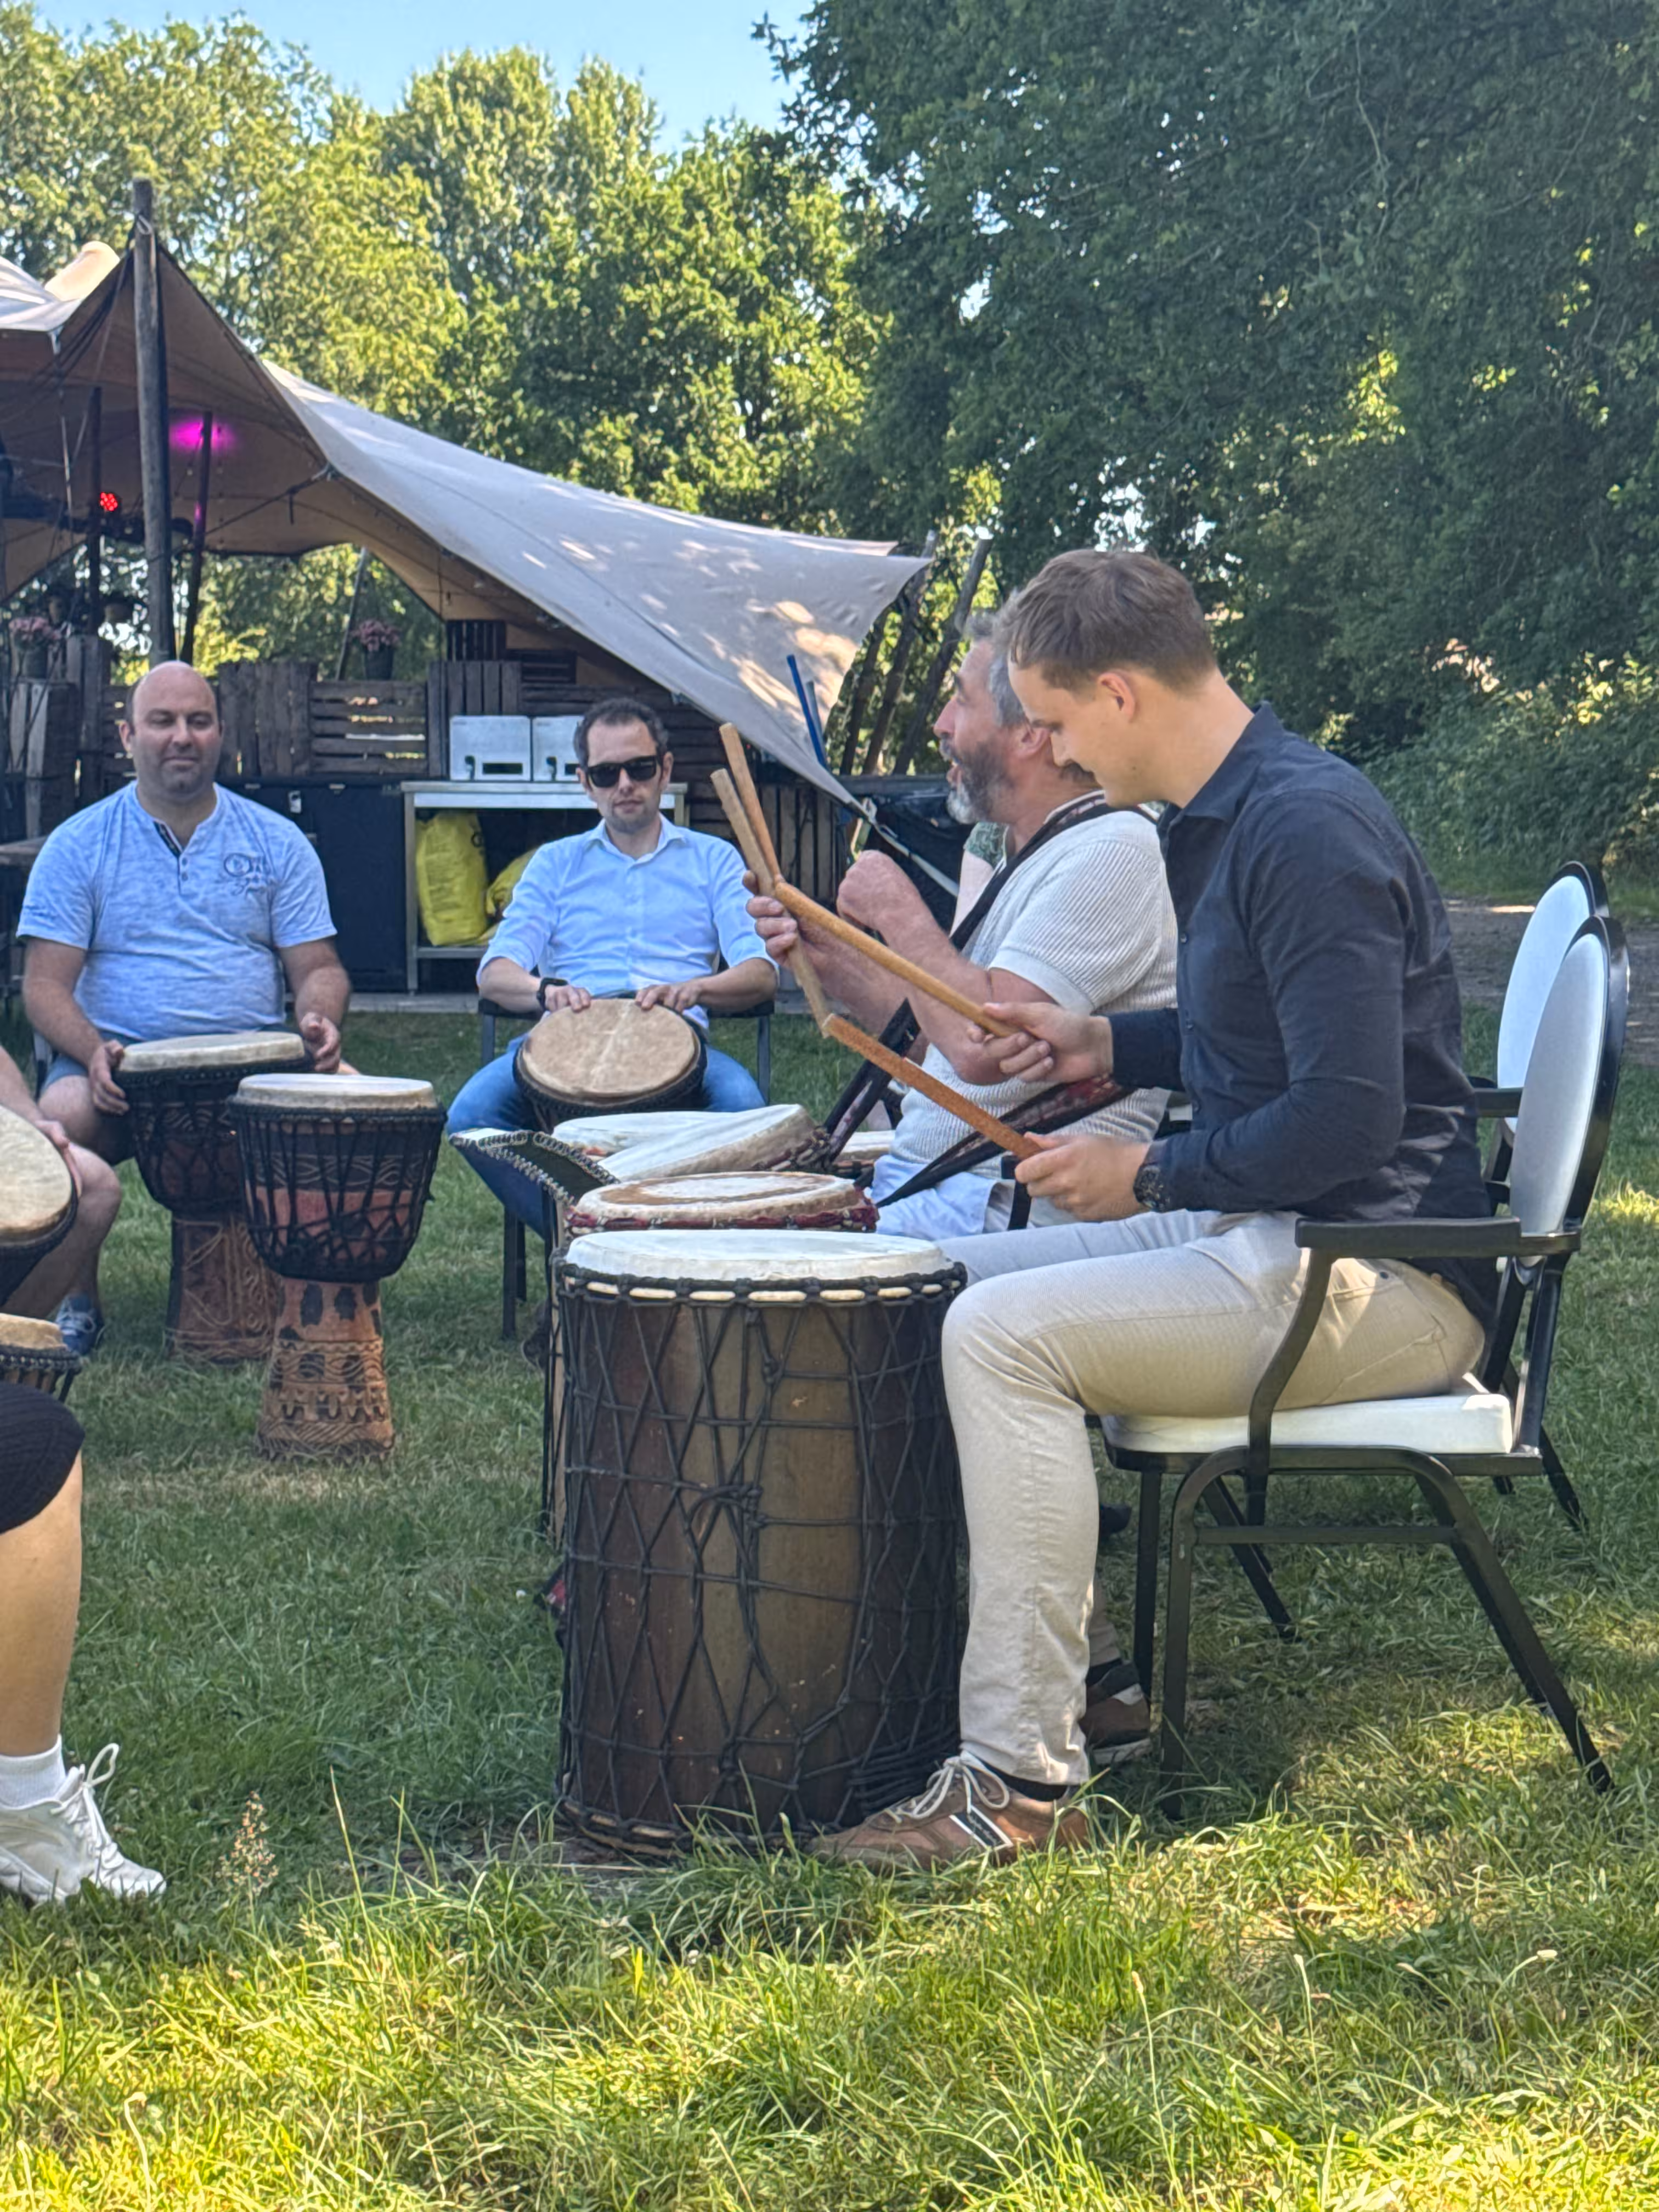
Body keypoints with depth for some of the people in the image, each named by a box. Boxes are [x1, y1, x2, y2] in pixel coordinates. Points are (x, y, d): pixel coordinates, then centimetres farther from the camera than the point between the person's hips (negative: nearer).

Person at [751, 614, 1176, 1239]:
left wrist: (898, 911, -10)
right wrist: (832, 963, 10)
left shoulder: (1113, 852, -14)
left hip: (1003, 1211, -10)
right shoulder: (1030, 856, 19)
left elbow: (984, 1046, -25)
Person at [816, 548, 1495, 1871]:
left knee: (1003, 1332, -25)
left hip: (1383, 1278, -11)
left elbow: (1350, 1114, -25)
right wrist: (1112, 1047, 15)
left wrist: (1153, 1178, -13)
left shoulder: (1309, 830, -19)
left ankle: (1023, 1784, -21)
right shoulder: (1219, 820, 14)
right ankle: (1077, 1672, 13)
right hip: (1268, 1235, 11)